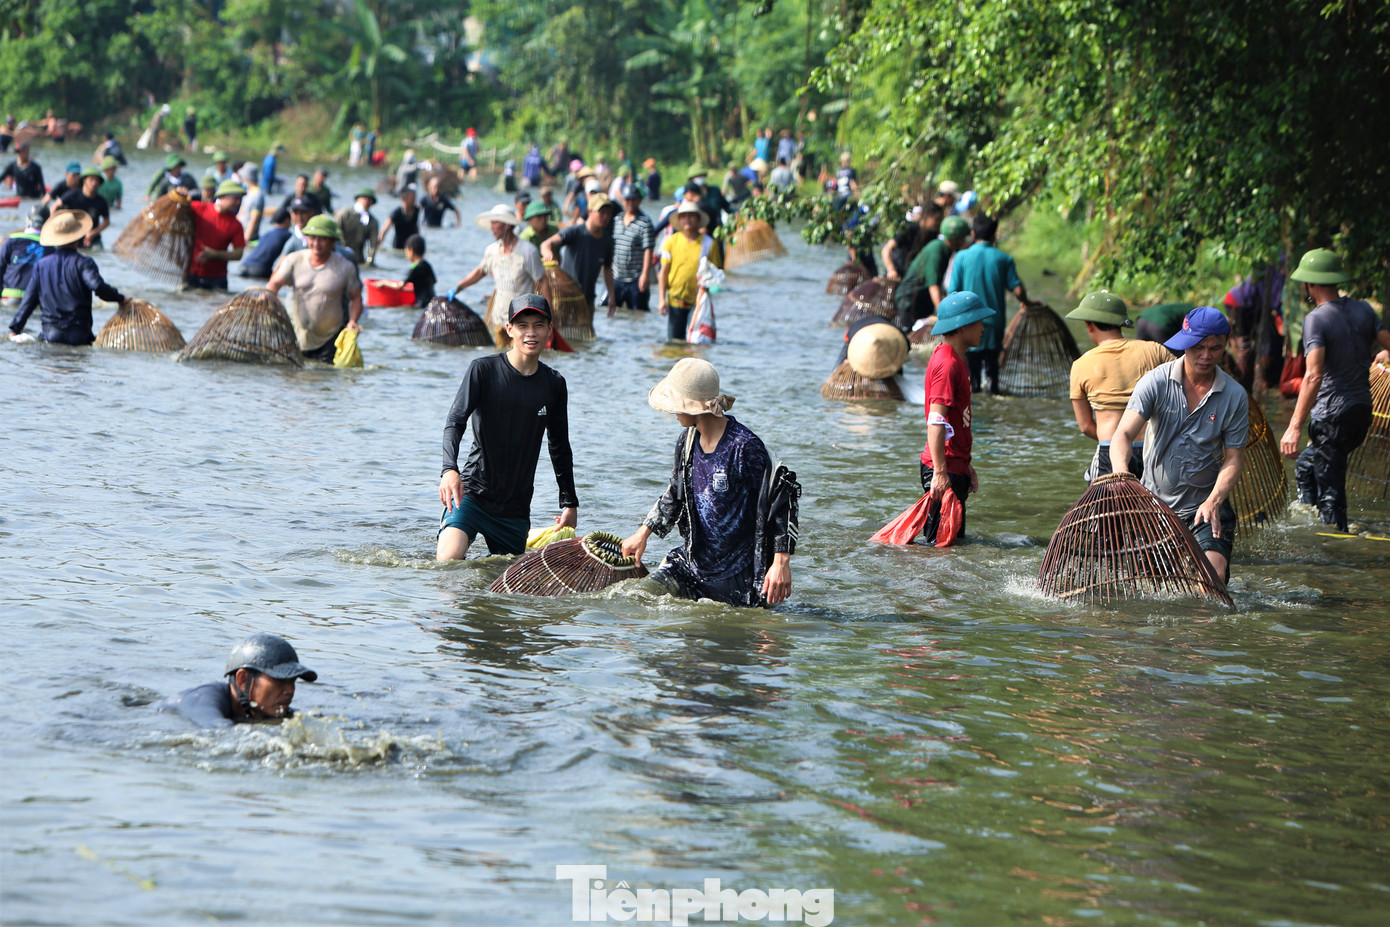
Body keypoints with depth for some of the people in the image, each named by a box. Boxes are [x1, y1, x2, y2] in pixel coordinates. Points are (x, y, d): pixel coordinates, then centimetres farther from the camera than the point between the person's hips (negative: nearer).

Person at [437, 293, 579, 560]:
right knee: (448, 561, -22)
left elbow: (560, 448, 17)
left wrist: (570, 503, 19)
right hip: (473, 491, -4)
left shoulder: (554, 385, 6)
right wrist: (449, 469, -34)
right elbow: (455, 421, -16)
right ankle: (445, 537, 11)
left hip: (516, 506, 4)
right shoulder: (484, 370, -7)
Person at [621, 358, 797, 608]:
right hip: (693, 563, 7)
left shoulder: (745, 447, -21)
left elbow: (780, 502, -18)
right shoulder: (688, 442, 3)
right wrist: (644, 533, 24)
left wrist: (781, 562, -24)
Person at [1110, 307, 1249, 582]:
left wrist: (1213, 501, -19)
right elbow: (1123, 435, -17)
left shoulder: (1235, 396, -5)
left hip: (1206, 505, 0)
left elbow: (1234, 457, -2)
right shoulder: (1156, 382, -9)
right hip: (1154, 501, 0)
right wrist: (1121, 472, -39)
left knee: (1214, 576, -20)